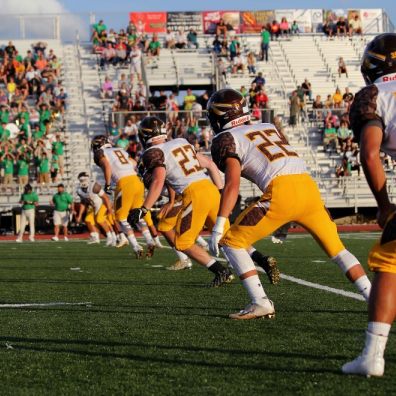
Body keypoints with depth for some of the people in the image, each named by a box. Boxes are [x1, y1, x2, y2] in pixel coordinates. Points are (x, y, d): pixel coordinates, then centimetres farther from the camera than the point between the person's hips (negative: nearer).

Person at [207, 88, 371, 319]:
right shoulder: (270, 128, 30)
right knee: (336, 248, 19)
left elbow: (232, 183, -4)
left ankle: (261, 303, -1)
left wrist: (219, 225, -7)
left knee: (232, 242, 7)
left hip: (282, 193, -6)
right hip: (309, 186, 6)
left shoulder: (226, 139, 9)